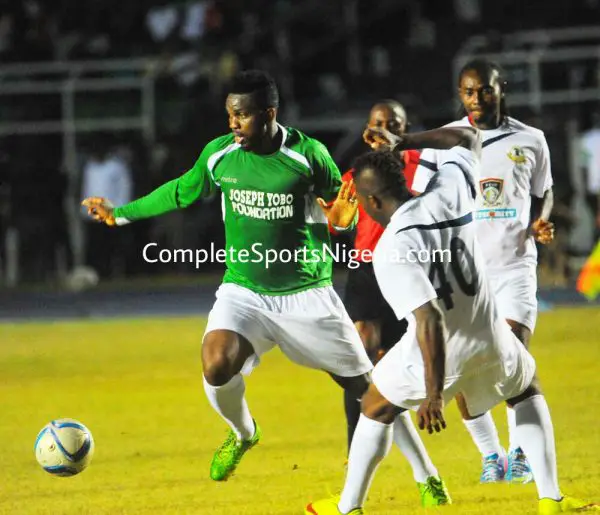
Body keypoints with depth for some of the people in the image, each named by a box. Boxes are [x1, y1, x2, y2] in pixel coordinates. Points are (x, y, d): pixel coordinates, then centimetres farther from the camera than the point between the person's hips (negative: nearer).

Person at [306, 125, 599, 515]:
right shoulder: (448, 192, -6)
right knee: (527, 393, 32)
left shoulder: (390, 250, -21)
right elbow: (469, 138, 16)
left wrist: (433, 395, -26)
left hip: (438, 351, -5)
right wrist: (403, 143, 15)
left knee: (377, 408, 22)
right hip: (490, 339, 5)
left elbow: (429, 321, -28)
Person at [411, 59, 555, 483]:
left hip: (514, 265, -1)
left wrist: (541, 223, -4)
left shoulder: (530, 140, 4)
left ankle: (520, 451, 1)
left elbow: (543, 193, 18)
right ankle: (491, 456, 15)